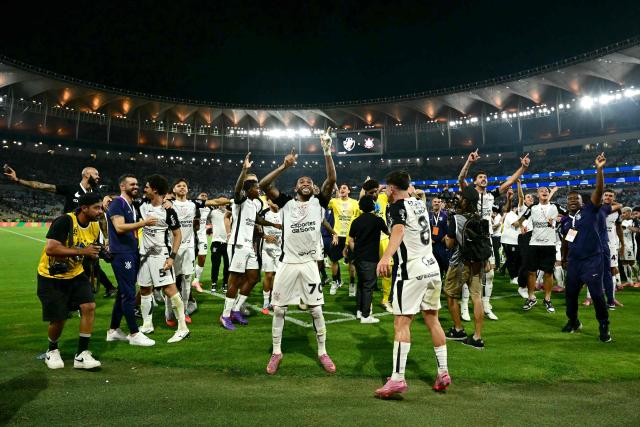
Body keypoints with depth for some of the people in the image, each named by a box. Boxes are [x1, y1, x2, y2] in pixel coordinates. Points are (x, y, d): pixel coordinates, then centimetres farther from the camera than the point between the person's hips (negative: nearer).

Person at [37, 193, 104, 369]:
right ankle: (52, 351, 32)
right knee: (58, 319, 0)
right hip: (51, 277, -5)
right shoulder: (64, 221, -23)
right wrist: (81, 251, -31)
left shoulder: (95, 227, -2)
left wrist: (97, 254, -3)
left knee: (89, 307, -11)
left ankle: (82, 355, 0)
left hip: (76, 275, 6)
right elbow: (50, 249, -31)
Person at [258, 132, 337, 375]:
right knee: (279, 310, 7)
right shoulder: (286, 203, 2)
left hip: (309, 264, 0)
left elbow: (331, 180, -12)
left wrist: (327, 152, -20)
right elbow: (263, 185, -10)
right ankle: (276, 352, 24)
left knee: (316, 310, 6)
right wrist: (284, 166, -19)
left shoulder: (318, 202, 2)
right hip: (287, 263, 0)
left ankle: (322, 352, 22)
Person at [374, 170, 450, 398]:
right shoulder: (420, 204, 14)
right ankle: (443, 373, 19)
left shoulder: (397, 206, -8)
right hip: (432, 268, 8)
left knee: (402, 322, -7)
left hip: (411, 270, -8)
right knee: (432, 319, 14)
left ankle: (397, 378, -8)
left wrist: (385, 257, -44)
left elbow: (398, 231, -29)